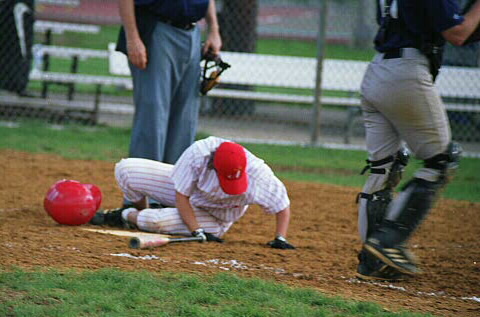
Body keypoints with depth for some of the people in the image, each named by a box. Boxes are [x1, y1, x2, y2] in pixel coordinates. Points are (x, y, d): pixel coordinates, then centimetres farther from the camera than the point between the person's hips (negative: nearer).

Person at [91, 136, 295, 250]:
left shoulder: (257, 174, -37)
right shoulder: (199, 152, -34)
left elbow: (282, 205, -23)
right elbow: (181, 195, -24)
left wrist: (280, 239, -32)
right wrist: (196, 232, -30)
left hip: (215, 218, -2)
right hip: (187, 197, 2)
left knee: (154, 221, -29)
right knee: (125, 169, -11)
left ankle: (126, 217, 8)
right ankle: (139, 212, 20)